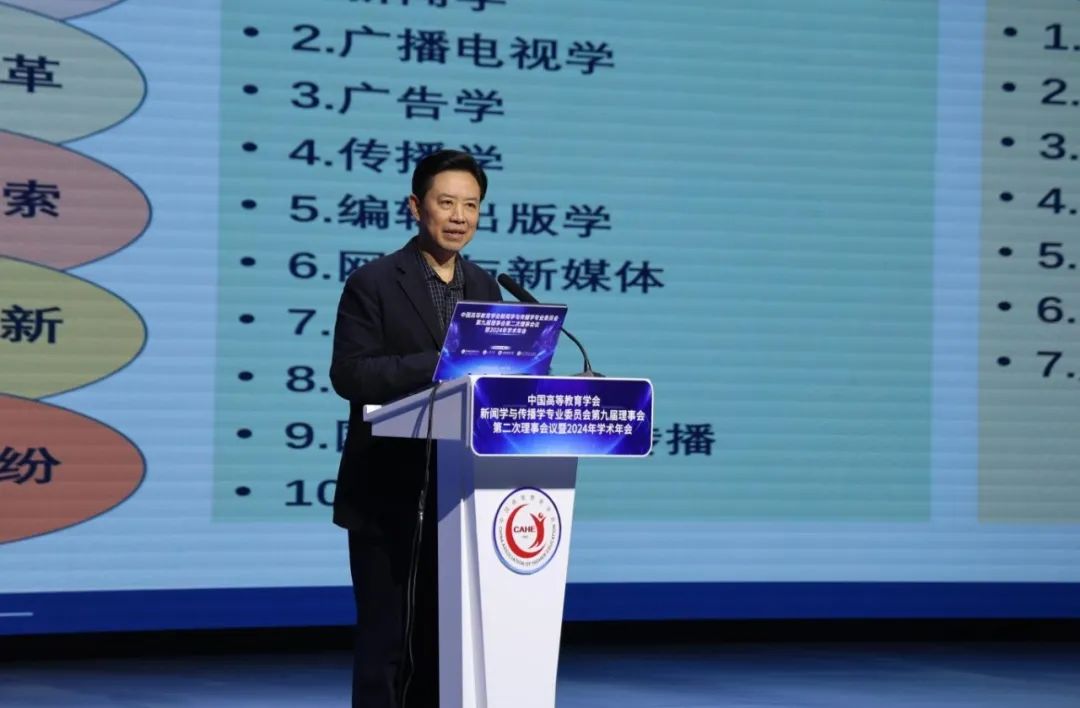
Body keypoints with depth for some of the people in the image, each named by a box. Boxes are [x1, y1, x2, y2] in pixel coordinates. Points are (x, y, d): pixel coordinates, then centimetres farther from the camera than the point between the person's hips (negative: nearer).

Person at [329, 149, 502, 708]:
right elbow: (350, 375, -15)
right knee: (386, 640, -2)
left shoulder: (484, 288, 12)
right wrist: (437, 363, -23)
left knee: (444, 636, 9)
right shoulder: (374, 283, -6)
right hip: (388, 496, -5)